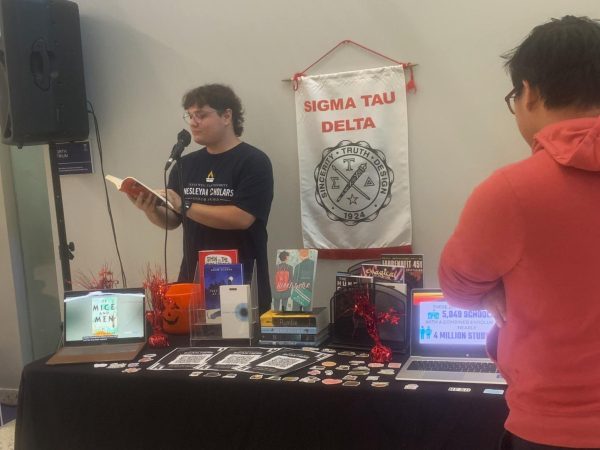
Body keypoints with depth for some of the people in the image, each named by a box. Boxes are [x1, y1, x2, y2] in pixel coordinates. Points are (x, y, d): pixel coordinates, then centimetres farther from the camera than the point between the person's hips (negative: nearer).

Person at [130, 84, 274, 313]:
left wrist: (185, 206, -18)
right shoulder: (185, 165, 10)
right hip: (193, 282, 5)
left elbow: (241, 218, -19)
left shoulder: (254, 162, -8)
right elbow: (172, 221, 12)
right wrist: (151, 210, -9)